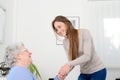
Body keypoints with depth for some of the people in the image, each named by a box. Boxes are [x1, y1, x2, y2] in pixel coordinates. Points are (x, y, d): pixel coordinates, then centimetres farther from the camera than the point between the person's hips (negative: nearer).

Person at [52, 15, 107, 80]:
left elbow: (87, 56, -25)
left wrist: (68, 64, -36)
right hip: (84, 73, 5)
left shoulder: (84, 32, -18)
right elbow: (71, 61, -4)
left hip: (98, 71, -5)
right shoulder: (65, 42, -1)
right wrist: (64, 72, -25)